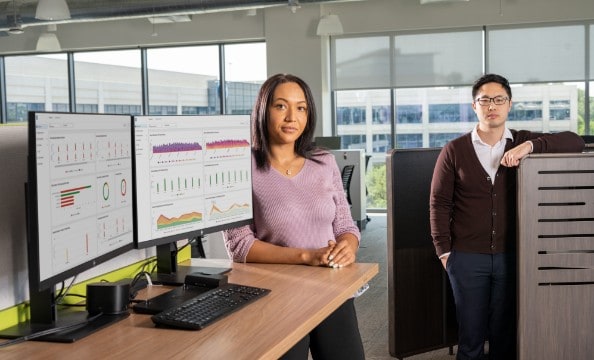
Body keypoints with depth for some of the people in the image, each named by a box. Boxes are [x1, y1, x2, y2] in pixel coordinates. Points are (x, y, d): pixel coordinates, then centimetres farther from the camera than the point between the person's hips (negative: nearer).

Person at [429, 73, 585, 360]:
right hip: (467, 257, -1)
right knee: (471, 336, 9)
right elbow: (439, 203, 1)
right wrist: (443, 250, -4)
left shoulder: (523, 143, 4)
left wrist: (531, 145, -18)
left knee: (505, 335, 11)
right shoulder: (454, 150, 0)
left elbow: (575, 142, -4)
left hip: (511, 256, 1)